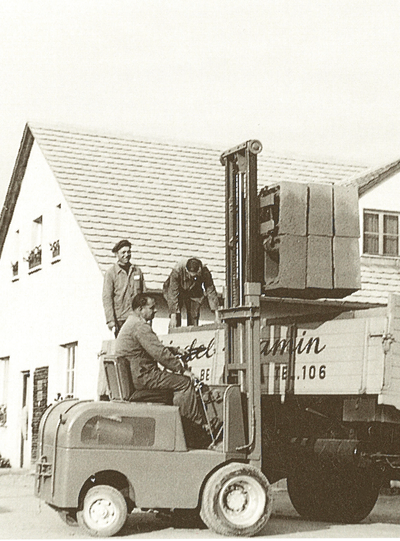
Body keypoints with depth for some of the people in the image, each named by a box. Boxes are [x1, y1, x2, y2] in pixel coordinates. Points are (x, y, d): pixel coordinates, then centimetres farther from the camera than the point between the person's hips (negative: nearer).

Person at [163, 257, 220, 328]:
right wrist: (173, 316, -37)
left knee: (194, 318, -8)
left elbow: (211, 291, -24)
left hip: (194, 293, 2)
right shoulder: (177, 270, -37)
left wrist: (216, 314, -25)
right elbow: (173, 293, -35)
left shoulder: (204, 271, -31)